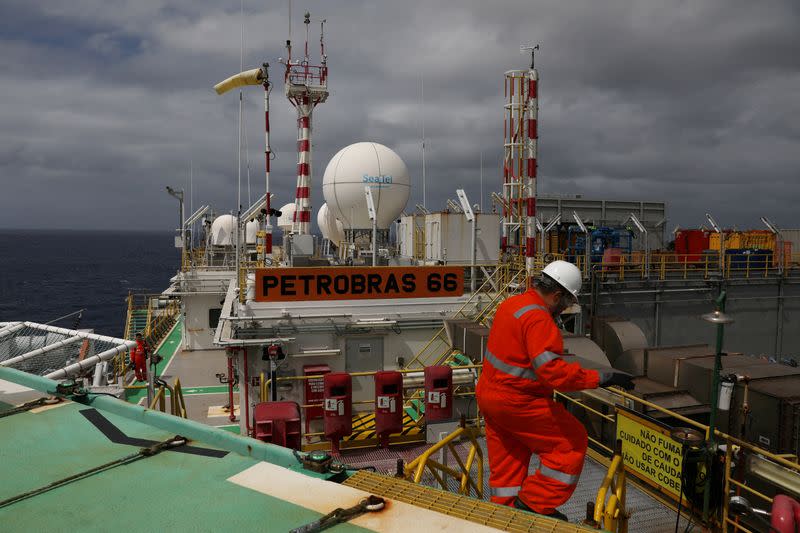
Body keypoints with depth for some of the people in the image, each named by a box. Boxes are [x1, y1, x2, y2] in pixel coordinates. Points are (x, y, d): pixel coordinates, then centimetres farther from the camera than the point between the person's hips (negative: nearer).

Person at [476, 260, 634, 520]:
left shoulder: (512, 303, 7)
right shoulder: (538, 319, -23)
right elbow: (553, 371, -31)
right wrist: (601, 378, -28)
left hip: (489, 394, 10)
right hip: (515, 402, -10)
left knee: (507, 461, 20)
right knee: (571, 440, 3)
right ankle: (535, 504, 8)